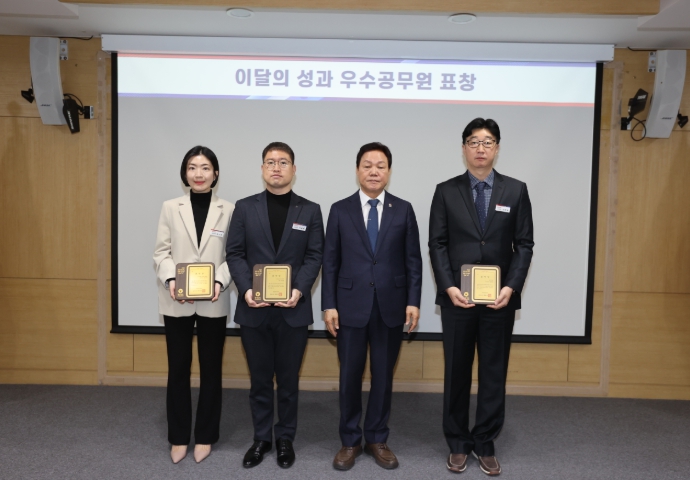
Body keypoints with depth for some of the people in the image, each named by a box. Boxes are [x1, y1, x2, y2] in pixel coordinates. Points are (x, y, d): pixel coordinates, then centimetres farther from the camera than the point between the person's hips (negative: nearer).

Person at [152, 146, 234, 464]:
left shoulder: (228, 210, 0)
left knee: (211, 370, 9)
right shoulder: (170, 208, 4)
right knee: (178, 369, 9)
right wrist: (170, 278, -16)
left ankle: (205, 437, 24)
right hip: (177, 302, 1)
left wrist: (220, 281, -19)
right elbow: (161, 252, 2)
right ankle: (179, 438, 24)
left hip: (213, 302, -1)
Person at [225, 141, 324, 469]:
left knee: (288, 380, 10)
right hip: (254, 309, 1)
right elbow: (234, 254, 1)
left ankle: (285, 439, 26)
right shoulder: (245, 208, 5)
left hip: (293, 309, 0)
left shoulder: (310, 211, 5)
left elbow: (314, 257, -1)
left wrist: (299, 290, -16)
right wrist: (246, 290, -14)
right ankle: (261, 438, 27)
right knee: (260, 379, 11)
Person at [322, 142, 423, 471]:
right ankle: (350, 441, 23)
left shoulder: (403, 210, 5)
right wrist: (329, 305, -4)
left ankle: (377, 439, 26)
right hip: (351, 305, 0)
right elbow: (330, 261, 1)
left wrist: (413, 301, -4)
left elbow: (413, 260, 3)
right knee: (350, 376, 7)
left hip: (391, 306, 1)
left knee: (384, 375, 10)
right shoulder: (340, 210, 3)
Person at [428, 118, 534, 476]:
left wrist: (511, 287, -11)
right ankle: (458, 444, 24)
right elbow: (436, 245, -1)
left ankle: (485, 444, 24)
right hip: (457, 298, 0)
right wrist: (449, 287, -13)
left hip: (500, 298, 1)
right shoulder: (446, 191, 3)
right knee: (457, 372, 9)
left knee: (494, 373, 9)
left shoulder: (516, 191, 5)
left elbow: (524, 245, 2)